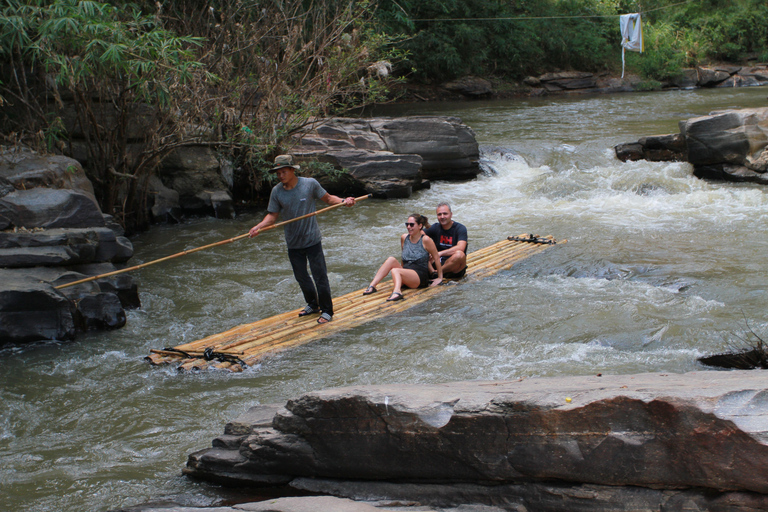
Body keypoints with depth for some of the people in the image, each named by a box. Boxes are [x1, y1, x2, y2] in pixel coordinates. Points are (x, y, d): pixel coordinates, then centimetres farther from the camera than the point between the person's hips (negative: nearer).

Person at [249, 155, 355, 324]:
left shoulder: (310, 183, -10)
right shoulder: (276, 191, -3)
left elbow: (328, 198, 0)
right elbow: (272, 215, 0)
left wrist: (343, 201, -18)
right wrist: (259, 227, -18)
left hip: (312, 240, -4)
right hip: (293, 243, 4)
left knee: (320, 276, -2)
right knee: (301, 277, 17)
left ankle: (327, 310, 12)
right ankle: (313, 305, 38)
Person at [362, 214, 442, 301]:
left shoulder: (425, 240, -7)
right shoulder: (404, 238, 10)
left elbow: (437, 258, -2)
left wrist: (440, 278, 2)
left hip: (421, 277, -6)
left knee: (395, 270, -31)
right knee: (391, 259, -18)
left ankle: (397, 292, -61)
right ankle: (372, 286, -26)